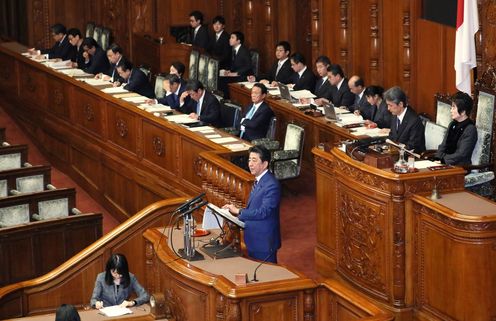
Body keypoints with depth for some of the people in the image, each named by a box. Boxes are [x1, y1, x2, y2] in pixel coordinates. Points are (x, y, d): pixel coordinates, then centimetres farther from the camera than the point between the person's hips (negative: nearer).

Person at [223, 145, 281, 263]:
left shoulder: (271, 185, -22)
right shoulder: (259, 181, 9)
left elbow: (263, 212, -27)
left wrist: (238, 211, -21)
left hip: (264, 242, -9)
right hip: (253, 240, 9)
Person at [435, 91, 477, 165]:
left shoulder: (470, 129, -10)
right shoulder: (453, 124, 13)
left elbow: (461, 155, -15)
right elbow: (443, 146, 14)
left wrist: (442, 159, -13)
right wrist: (437, 159, -4)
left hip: (461, 167, -7)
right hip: (446, 164, 7)